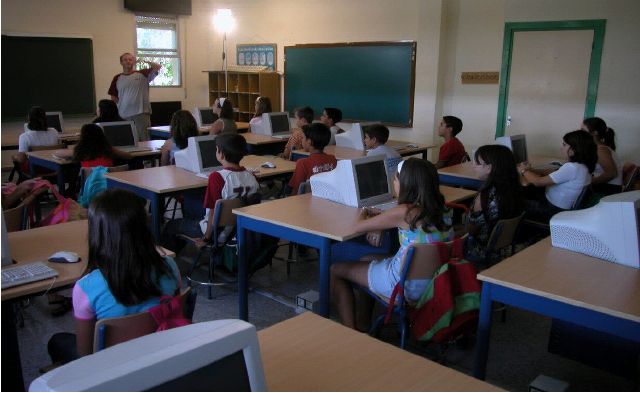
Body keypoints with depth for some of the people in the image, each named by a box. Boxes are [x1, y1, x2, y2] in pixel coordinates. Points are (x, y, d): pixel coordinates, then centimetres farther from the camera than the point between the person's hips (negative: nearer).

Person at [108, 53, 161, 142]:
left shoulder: (142, 74, 7)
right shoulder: (117, 78, 13)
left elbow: (158, 67, -2)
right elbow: (113, 96, 17)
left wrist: (145, 61, -11)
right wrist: (121, 104, 4)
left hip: (141, 112, -2)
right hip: (124, 114, 2)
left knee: (144, 139, -3)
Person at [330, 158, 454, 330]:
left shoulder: (405, 212, -23)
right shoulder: (440, 210, -1)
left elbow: (359, 226, -12)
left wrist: (363, 213, 10)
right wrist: (382, 217, 11)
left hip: (407, 285, -8)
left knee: (336, 270, 7)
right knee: (366, 259, 29)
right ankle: (363, 323, 36)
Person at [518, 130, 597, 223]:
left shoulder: (572, 168, -27)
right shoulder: (581, 166, 4)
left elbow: (538, 182, -21)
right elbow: (554, 172, 16)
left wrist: (524, 171, -3)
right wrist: (532, 170, 5)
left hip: (555, 211, -10)